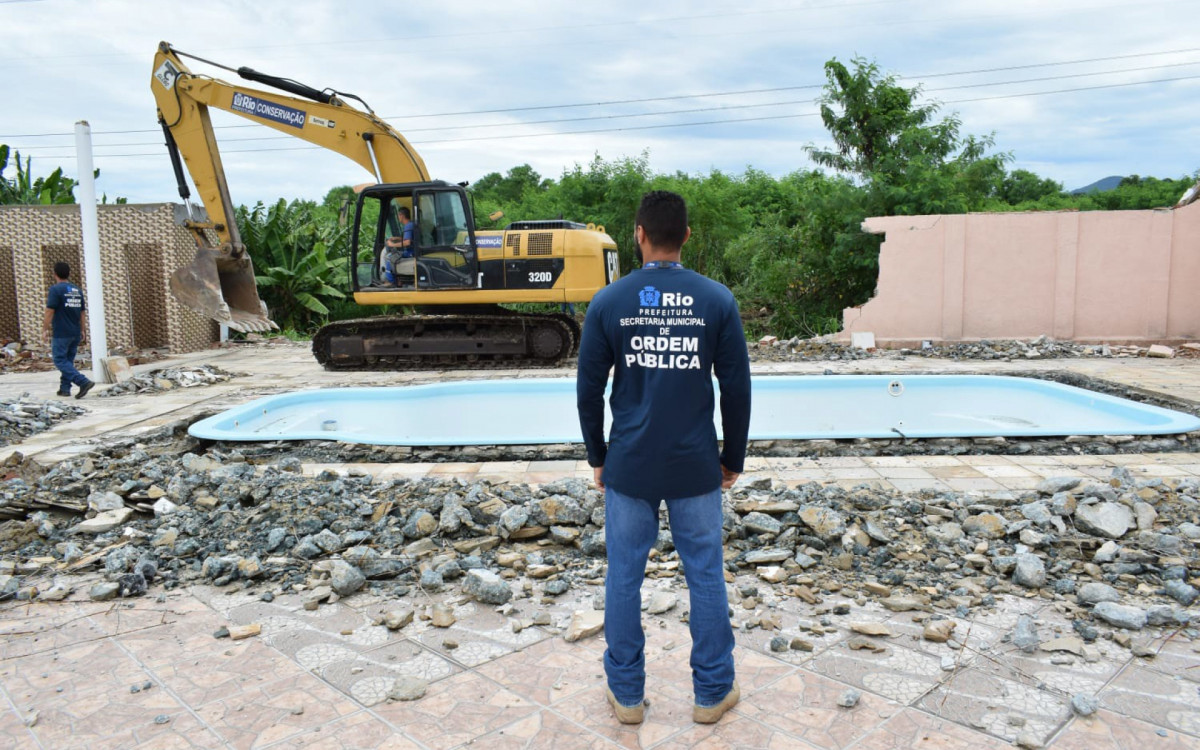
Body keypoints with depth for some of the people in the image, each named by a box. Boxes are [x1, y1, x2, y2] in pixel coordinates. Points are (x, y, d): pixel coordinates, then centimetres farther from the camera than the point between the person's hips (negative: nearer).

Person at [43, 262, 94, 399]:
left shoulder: (55, 290, -10)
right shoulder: (77, 290, 10)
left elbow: (49, 312, -14)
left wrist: (44, 329, -7)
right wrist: (82, 330, 20)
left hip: (61, 333, -7)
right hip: (75, 333, 7)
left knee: (60, 361, -5)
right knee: (68, 360, 14)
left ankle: (83, 382, -21)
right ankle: (65, 388, 16)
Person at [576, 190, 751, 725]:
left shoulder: (608, 303, -5)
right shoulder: (717, 300, -5)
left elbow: (589, 391, -2)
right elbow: (736, 390, -2)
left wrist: (597, 458, 11)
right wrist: (733, 460, 11)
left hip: (628, 468, 0)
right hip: (696, 468, 0)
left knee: (624, 577, 12)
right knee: (706, 577, 12)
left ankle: (626, 694, 25)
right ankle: (712, 693, 26)